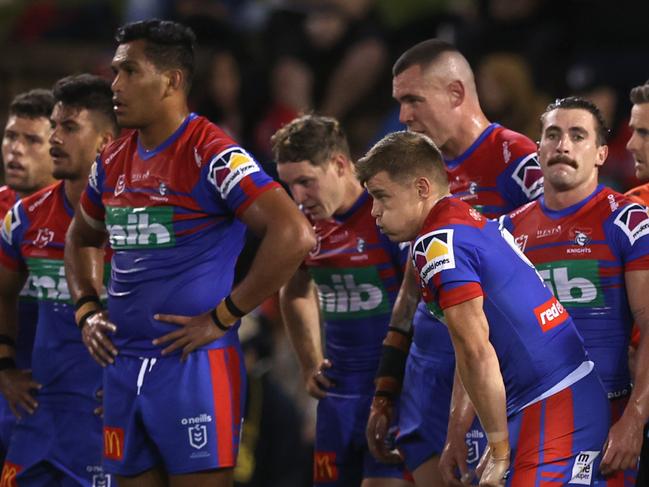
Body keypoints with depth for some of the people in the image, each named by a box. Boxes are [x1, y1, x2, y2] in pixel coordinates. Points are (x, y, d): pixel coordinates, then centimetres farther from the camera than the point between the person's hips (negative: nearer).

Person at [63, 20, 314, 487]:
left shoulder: (210, 155, -12)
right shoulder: (113, 163, 12)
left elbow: (295, 235, -22)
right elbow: (80, 239, 31)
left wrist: (223, 317, -17)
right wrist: (87, 310, 13)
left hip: (194, 364, -8)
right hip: (123, 366, 8)